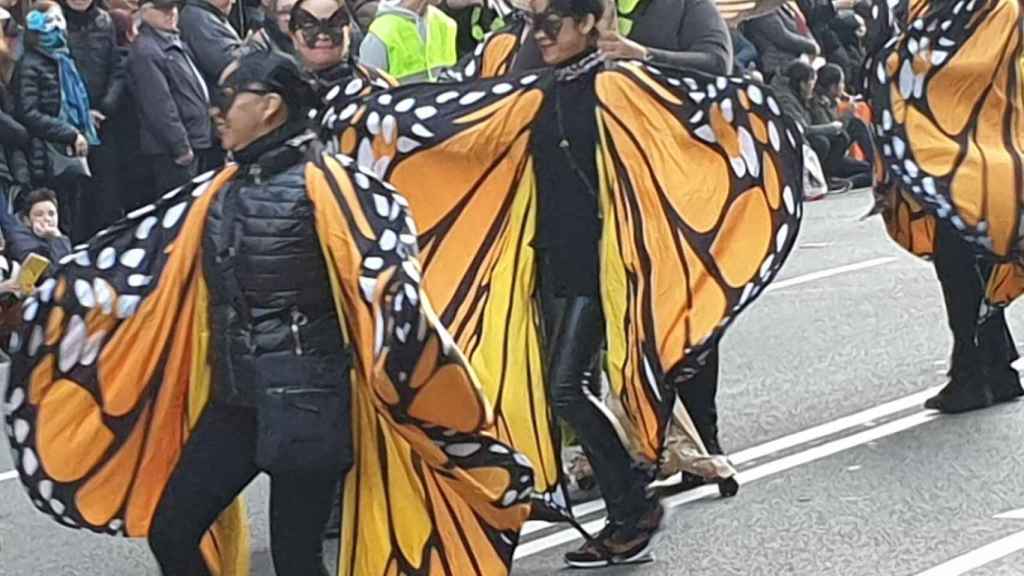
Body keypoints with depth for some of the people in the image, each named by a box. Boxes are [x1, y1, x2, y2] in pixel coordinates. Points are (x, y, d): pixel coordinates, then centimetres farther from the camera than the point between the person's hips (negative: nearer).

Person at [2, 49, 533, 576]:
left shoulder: (319, 181, -10)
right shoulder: (219, 191, 12)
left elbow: (380, 265, -23)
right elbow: (137, 259, 21)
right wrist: (59, 289, 27)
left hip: (305, 401, -7)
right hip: (233, 401, 8)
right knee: (169, 533, 7)